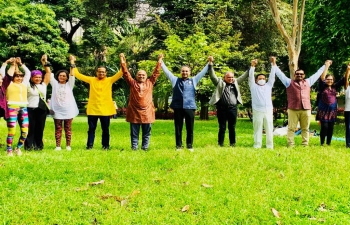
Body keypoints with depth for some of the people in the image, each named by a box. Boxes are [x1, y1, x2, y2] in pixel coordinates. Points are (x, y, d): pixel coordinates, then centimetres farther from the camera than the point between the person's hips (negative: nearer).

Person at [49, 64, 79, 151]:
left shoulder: (69, 85, 8)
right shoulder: (55, 84, 9)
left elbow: (72, 75, -2)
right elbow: (50, 74, 3)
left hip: (68, 110, 0)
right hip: (57, 110, 0)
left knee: (68, 128, 3)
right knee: (58, 129, 2)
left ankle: (68, 145, 8)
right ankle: (58, 146, 4)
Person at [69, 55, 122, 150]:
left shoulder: (109, 80, 3)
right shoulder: (91, 80, 6)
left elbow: (120, 73, -5)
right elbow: (78, 75, 5)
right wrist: (73, 63, 1)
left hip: (105, 109, -1)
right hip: (92, 109, 1)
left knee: (105, 129, 8)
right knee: (91, 128, 7)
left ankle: (105, 145, 19)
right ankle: (89, 145, 16)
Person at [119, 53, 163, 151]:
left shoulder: (150, 83, 10)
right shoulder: (132, 83, 7)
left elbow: (156, 73, 11)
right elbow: (126, 73, 4)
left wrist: (159, 61, 8)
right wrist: (123, 61, -2)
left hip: (147, 112, 1)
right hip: (134, 112, -1)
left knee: (146, 133, 7)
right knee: (134, 133, 5)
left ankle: (145, 148, 15)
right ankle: (134, 148, 12)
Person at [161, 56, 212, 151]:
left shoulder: (193, 80, 12)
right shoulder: (175, 80, 12)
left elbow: (203, 72, 14)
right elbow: (166, 71, 13)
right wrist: (161, 61, 11)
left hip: (190, 107, 0)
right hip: (178, 107, 0)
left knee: (190, 128, 5)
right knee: (178, 128, 5)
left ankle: (190, 145, 14)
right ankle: (178, 145, 13)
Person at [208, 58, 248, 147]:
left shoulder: (235, 82, 15)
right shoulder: (220, 82, 5)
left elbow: (243, 76, 20)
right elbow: (212, 75, -2)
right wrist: (211, 64, -12)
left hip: (233, 108, 3)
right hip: (222, 108, -3)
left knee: (232, 127, 8)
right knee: (222, 127, 2)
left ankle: (232, 143, 16)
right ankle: (220, 144, 8)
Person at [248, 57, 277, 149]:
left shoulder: (268, 86, 20)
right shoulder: (253, 86, 14)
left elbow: (272, 76, 14)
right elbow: (251, 77, 4)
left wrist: (273, 64, 5)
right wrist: (253, 66, -8)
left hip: (268, 111, 2)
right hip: (257, 111, -2)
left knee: (269, 129, 2)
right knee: (258, 130, 1)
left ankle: (270, 146, 6)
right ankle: (257, 146, 4)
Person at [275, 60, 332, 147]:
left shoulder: (308, 82, 20)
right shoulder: (289, 82, 12)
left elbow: (317, 74, 28)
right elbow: (280, 74, 11)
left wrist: (325, 65, 33)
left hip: (306, 109, 3)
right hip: (293, 109, -3)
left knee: (305, 128, 5)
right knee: (291, 128, -3)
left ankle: (305, 145, 10)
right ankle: (290, 145, -1)